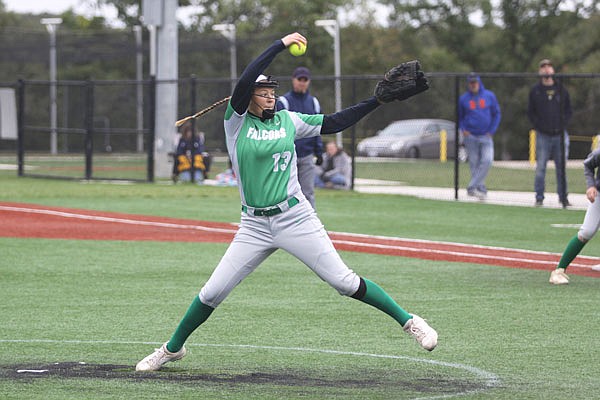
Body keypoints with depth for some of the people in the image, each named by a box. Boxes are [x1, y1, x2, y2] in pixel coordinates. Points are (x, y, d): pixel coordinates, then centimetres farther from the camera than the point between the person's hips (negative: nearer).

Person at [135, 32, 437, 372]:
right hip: (254, 226, 0)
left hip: (295, 218, 0)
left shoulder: (288, 121, 6)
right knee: (212, 293, 1)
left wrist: (380, 99, 5)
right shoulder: (237, 121, -1)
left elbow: (334, 123, 11)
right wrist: (281, 45, -18)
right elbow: (244, 82, -17)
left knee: (344, 281, -6)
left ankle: (407, 320, 1)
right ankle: (173, 348, 20)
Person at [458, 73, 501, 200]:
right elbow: (460, 117, 13)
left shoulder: (489, 96, 4)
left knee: (487, 160, -17)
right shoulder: (463, 99, 4)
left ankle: (472, 187, -16)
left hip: (486, 136, 0)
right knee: (474, 163, -1)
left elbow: (496, 114, 10)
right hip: (470, 136, 0)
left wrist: (492, 130, -1)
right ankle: (481, 189, 7)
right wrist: (463, 129, -4)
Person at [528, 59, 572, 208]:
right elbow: (530, 112, 8)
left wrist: (563, 124, -1)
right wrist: (538, 125, -5)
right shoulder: (535, 91, 6)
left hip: (560, 134, 1)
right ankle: (539, 197, 2)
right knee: (540, 167, -3)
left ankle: (563, 196, 8)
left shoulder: (561, 89, 9)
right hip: (543, 135, -1)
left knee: (561, 166, 2)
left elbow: (569, 110, 13)